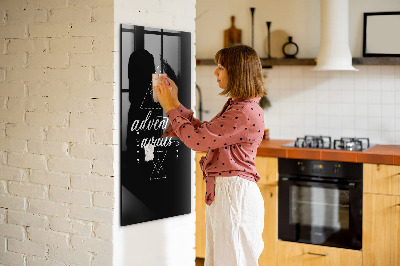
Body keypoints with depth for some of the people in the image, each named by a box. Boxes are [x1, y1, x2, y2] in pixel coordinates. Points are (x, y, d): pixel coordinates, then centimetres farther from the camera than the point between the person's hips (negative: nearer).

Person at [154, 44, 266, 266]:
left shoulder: (246, 112, -20)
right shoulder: (235, 105, 13)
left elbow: (197, 140, -20)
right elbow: (203, 131, 18)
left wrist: (171, 108, -8)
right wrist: (175, 103, 16)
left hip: (235, 194, -10)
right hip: (222, 191, 10)